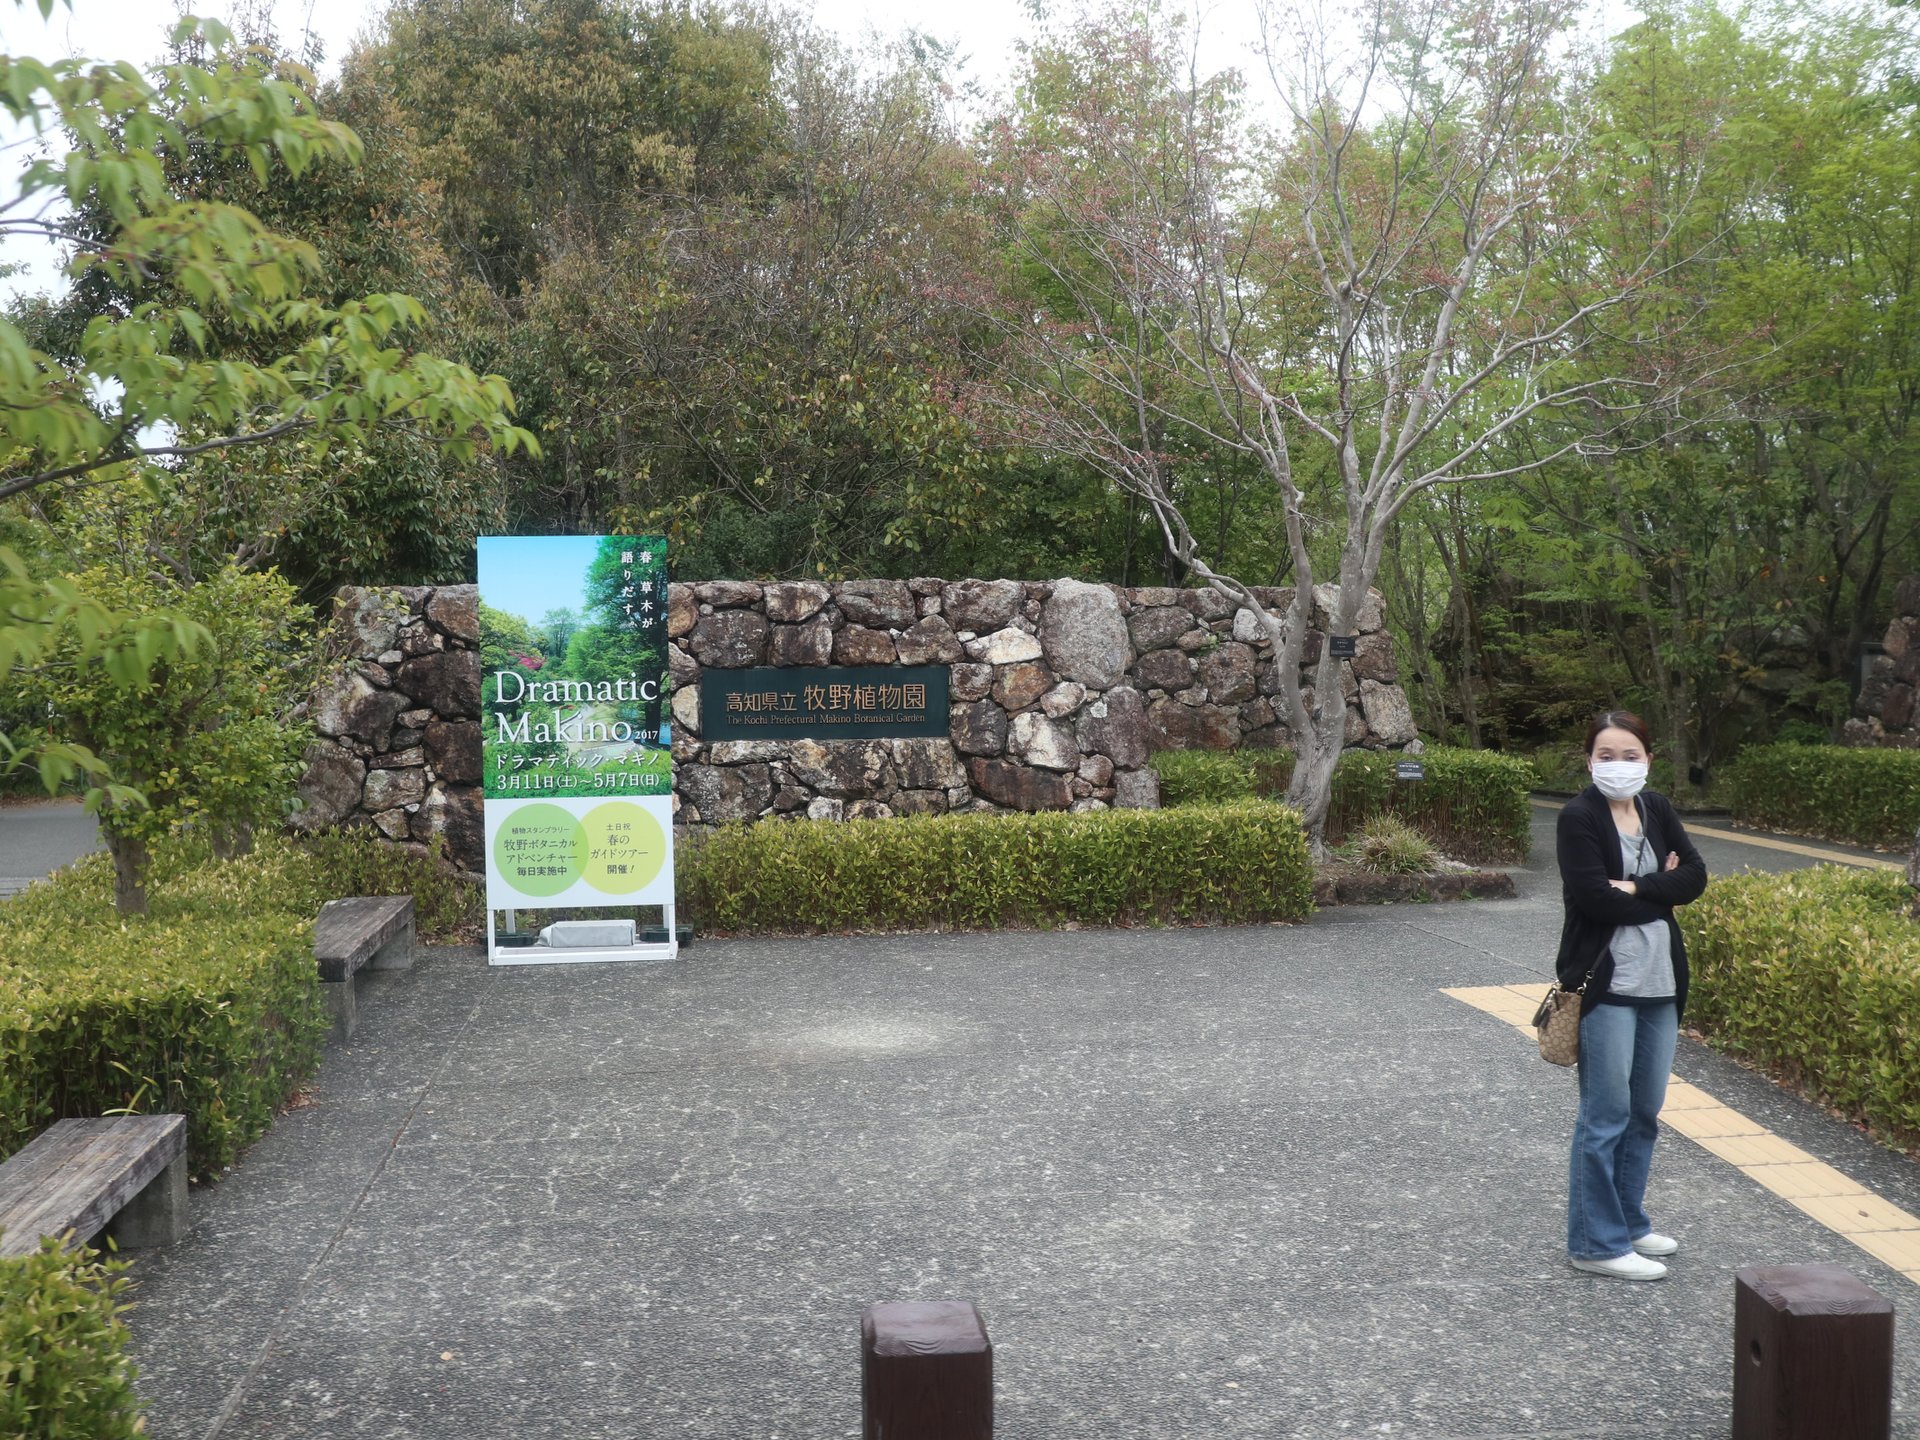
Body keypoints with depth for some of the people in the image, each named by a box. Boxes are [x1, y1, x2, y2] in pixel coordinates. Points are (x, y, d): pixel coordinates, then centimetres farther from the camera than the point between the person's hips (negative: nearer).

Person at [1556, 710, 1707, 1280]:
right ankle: (1596, 1243, 9)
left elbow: (1695, 876, -1)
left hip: (1660, 984, 7)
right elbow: (1595, 898, -20)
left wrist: (1635, 888, -16)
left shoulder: (1657, 810, 8)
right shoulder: (1579, 817, -11)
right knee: (1606, 1116, -1)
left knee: (1645, 1112, 16)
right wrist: (1661, 890, -8)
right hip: (1607, 986, -7)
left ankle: (1628, 1221, 30)